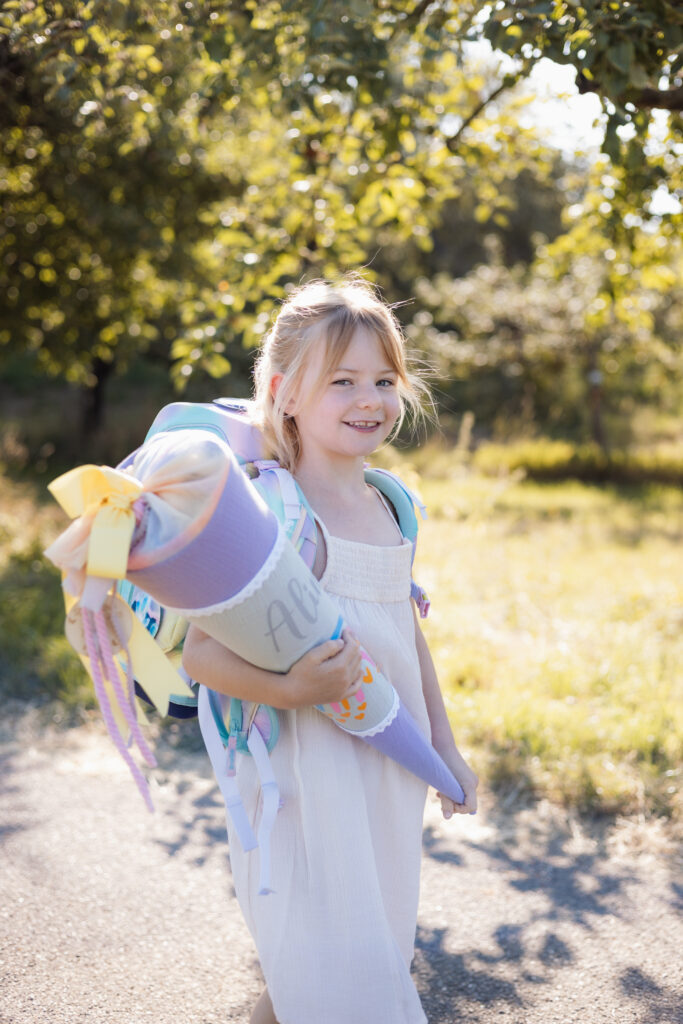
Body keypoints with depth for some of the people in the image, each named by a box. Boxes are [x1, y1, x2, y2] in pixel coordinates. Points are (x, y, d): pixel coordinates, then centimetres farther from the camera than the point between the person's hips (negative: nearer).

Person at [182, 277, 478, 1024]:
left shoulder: (388, 508, 6)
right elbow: (199, 652, -20)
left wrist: (444, 746, 19)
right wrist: (292, 689, -35)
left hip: (390, 769, 8)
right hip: (311, 774, -8)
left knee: (376, 954, 21)